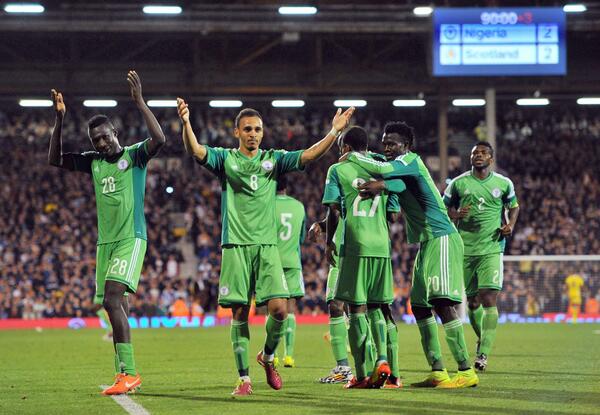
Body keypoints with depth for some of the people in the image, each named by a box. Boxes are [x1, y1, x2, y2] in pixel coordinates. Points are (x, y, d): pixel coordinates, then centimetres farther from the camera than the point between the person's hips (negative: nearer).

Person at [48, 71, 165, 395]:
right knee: (115, 306, 6)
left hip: (131, 238, -7)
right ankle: (125, 375, 11)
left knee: (113, 297, -22)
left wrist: (139, 102, -22)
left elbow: (159, 140, -22)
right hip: (105, 242, 7)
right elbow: (55, 160, 12)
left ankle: (128, 373, -25)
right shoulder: (93, 161, 13)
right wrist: (59, 120, 2)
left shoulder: (134, 155, -3)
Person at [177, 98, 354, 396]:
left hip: (267, 245, 1)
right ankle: (244, 378, 6)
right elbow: (195, 151, -12)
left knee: (279, 308, -11)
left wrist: (334, 131, -13)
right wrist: (186, 123, -31)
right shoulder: (225, 159, 5)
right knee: (239, 313, -2)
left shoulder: (274, 159, 10)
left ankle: (268, 356, 17)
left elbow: (309, 155, 0)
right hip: (235, 246, -1)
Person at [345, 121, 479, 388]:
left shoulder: (411, 160, -9)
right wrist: (382, 185, -19)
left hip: (441, 238, -10)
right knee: (419, 305, 7)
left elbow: (382, 169, -24)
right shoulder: (399, 169, 18)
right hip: (427, 243, 10)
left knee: (442, 302, -17)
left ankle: (466, 371, -20)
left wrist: (351, 156, -11)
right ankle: (438, 372, 9)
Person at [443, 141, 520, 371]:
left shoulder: (504, 184, 4)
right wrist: (456, 215, -12)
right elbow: (444, 208, 10)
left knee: (489, 299, -15)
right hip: (465, 249, 1)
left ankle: (483, 353, -17)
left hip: (492, 249, -1)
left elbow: (513, 206, 20)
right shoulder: (458, 183, 3)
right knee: (472, 301, 9)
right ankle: (482, 339, 35)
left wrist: (510, 225, 0)